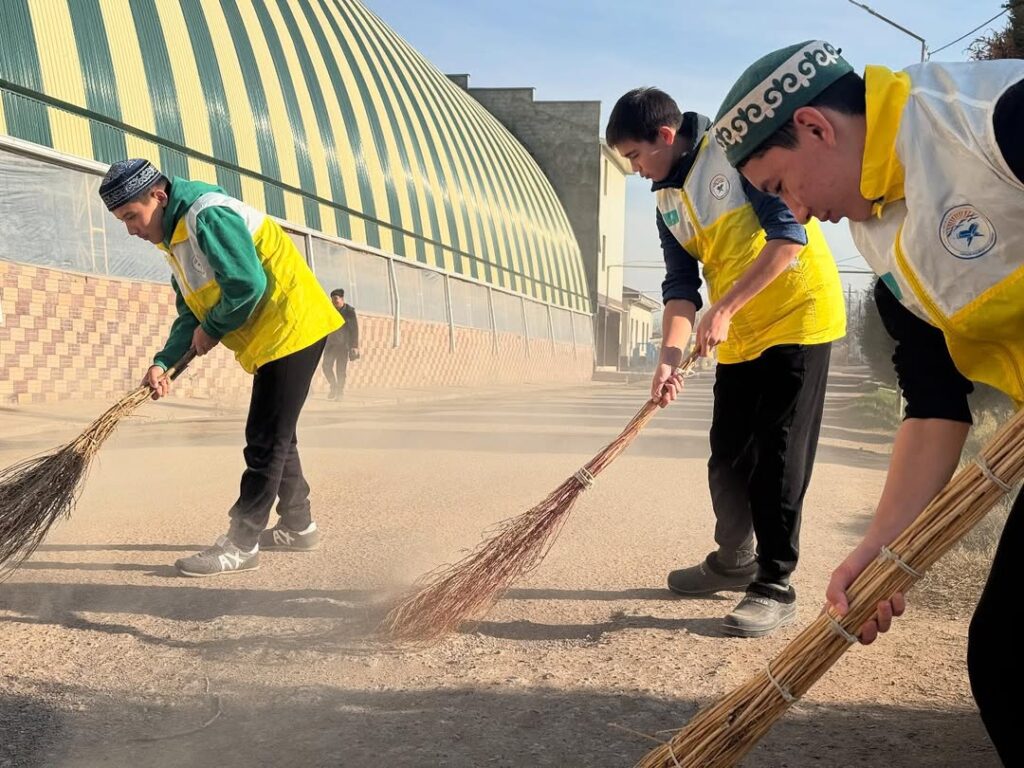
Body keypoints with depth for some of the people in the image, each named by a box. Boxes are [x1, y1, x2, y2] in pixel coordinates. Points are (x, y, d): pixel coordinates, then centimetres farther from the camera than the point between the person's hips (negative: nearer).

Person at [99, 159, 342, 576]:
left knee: (264, 440, -8)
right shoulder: (175, 238, 14)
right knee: (275, 436, 16)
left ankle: (241, 545, -3)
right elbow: (191, 314, 14)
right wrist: (163, 362, -1)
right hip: (270, 338, 11)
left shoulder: (208, 216, -18)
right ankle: (298, 526, 28)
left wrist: (211, 330, -10)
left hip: (292, 328, -11)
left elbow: (248, 285, -25)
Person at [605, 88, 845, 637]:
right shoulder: (667, 201, 8)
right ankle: (733, 560, 32)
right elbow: (680, 285, 5)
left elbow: (789, 234, -20)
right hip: (738, 337, 7)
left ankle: (775, 586, 4)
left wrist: (724, 309, -23)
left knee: (777, 459, -6)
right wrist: (669, 358, -10)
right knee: (727, 457, 12)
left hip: (799, 317, -7)